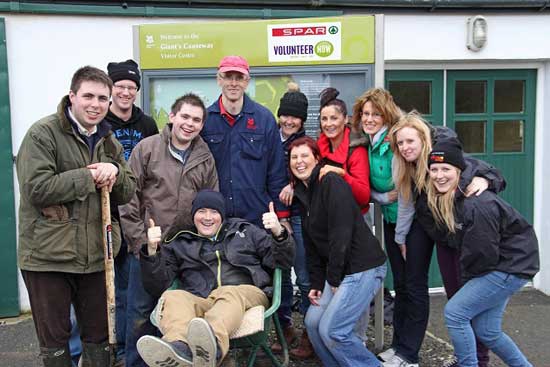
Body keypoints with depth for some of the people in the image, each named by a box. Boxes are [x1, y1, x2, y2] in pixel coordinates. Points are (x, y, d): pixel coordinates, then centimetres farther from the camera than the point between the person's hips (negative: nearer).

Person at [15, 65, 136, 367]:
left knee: (99, 335, 16)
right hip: (48, 255, -5)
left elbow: (127, 194, 10)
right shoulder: (43, 133, -8)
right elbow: (36, 189, -19)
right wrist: (90, 176, -17)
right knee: (54, 338, 9)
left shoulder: (108, 140, 10)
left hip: (96, 255, 5)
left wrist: (115, 172, -11)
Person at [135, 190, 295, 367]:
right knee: (173, 297, -30)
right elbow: (156, 287, 16)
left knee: (229, 294, -35)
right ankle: (179, 347, -59)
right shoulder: (179, 243, 23)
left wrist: (278, 233, -3)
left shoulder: (245, 231, 24)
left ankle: (213, 343, -65)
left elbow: (283, 261, 18)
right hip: (200, 300, 1)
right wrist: (152, 251, 0)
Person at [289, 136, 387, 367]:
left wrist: (334, 278, -13)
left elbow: (341, 234, -19)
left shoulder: (332, 183, -14)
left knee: (331, 330, -10)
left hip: (363, 267, -8)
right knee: (313, 322, 5)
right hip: (337, 272, 8)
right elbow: (311, 244, 14)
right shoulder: (302, 192, 13)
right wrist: (316, 283, 8)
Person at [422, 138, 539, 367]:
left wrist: (467, 278, -6)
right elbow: (454, 241, 11)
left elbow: (484, 253, -21)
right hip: (495, 266, 8)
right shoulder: (439, 200, -2)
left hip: (511, 266, -8)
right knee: (486, 331, 11)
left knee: (454, 312, -10)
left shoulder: (477, 204, -27)